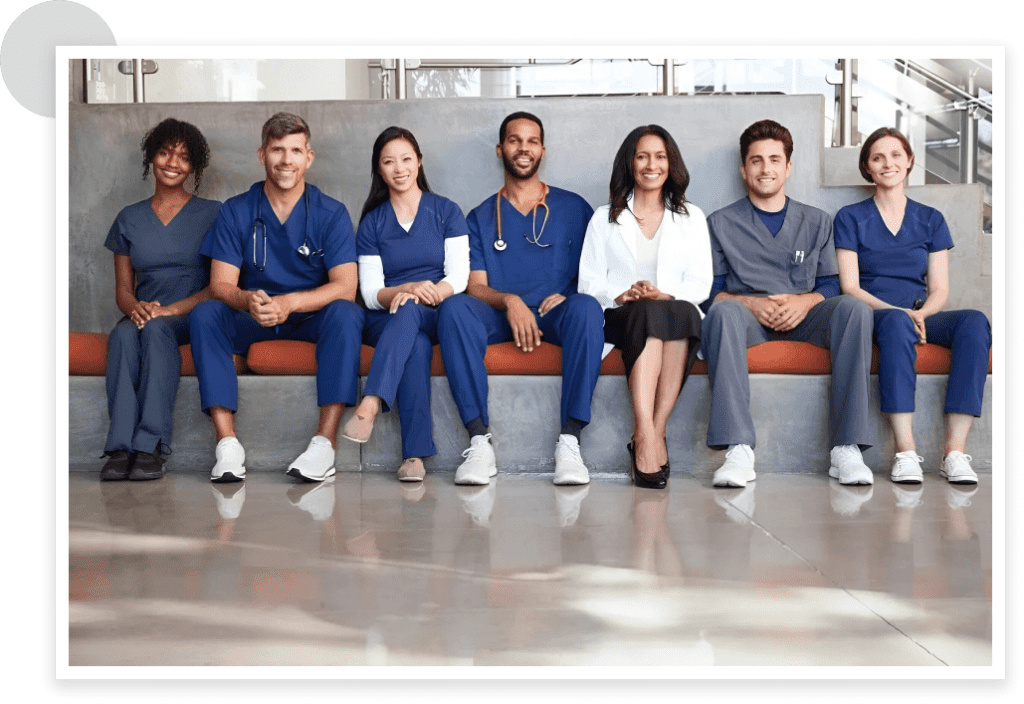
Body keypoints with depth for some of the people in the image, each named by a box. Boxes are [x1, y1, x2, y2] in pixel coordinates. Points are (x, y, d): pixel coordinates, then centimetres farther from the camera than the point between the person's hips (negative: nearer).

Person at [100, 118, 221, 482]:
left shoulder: (211, 214, 8)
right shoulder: (129, 218, 17)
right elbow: (122, 289, 15)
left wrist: (172, 309, -16)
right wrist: (135, 307, -11)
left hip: (192, 315, -3)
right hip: (144, 313, 3)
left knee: (156, 329, -37)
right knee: (123, 334, -33)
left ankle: (151, 446, -41)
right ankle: (120, 448, -42)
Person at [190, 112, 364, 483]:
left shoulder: (330, 213, -4)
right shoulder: (235, 212, 1)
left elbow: (345, 286, -15)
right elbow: (221, 284, -7)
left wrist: (290, 303, -33)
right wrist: (248, 300, -32)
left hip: (312, 318, -1)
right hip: (252, 324, 2)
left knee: (345, 313, -33)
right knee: (205, 313, -26)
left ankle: (325, 442, -36)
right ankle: (227, 443, -33)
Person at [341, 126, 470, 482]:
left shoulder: (446, 212, 12)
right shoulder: (371, 223, 13)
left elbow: (459, 276, 1)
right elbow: (371, 292, 4)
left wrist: (430, 292, -21)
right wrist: (411, 288, -17)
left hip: (435, 318, 0)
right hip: (385, 321, 1)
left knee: (409, 311, -38)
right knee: (416, 343, -37)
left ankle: (370, 405, -56)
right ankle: (416, 454, -47)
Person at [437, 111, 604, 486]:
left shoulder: (573, 208, 16)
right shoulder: (481, 217, 17)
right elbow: (476, 287, 5)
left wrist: (566, 296, -11)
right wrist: (509, 301, -17)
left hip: (557, 315, 0)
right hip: (499, 316, 1)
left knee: (586, 306, -35)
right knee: (454, 307, -31)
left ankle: (569, 441, -36)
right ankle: (480, 441, -35)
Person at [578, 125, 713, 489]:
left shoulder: (691, 217, 22)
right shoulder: (605, 218, 21)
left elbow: (700, 283, 9)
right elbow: (589, 281, 10)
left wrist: (666, 295, -13)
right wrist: (622, 295, -12)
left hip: (679, 314, 1)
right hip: (620, 318, 0)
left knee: (681, 311, -38)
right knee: (648, 313, -38)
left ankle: (648, 436, -40)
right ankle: (650, 437, -48)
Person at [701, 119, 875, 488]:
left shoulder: (816, 222, 21)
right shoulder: (721, 223, 15)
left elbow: (830, 285, 14)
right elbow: (710, 291, 7)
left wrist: (803, 302, -9)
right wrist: (751, 304, -13)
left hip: (802, 318, 2)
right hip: (748, 316, -2)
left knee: (853, 308, -30)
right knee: (722, 310, -37)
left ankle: (846, 448, -34)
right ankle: (738, 450, -45)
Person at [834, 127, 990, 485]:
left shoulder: (930, 220, 18)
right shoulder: (851, 218, 10)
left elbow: (939, 290, 11)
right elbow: (850, 287, 0)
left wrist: (921, 313, -13)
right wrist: (899, 311, -17)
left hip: (920, 315, 3)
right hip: (871, 315, -3)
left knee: (975, 321, -30)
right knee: (896, 322, -40)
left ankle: (955, 451, -37)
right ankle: (905, 452, -46)